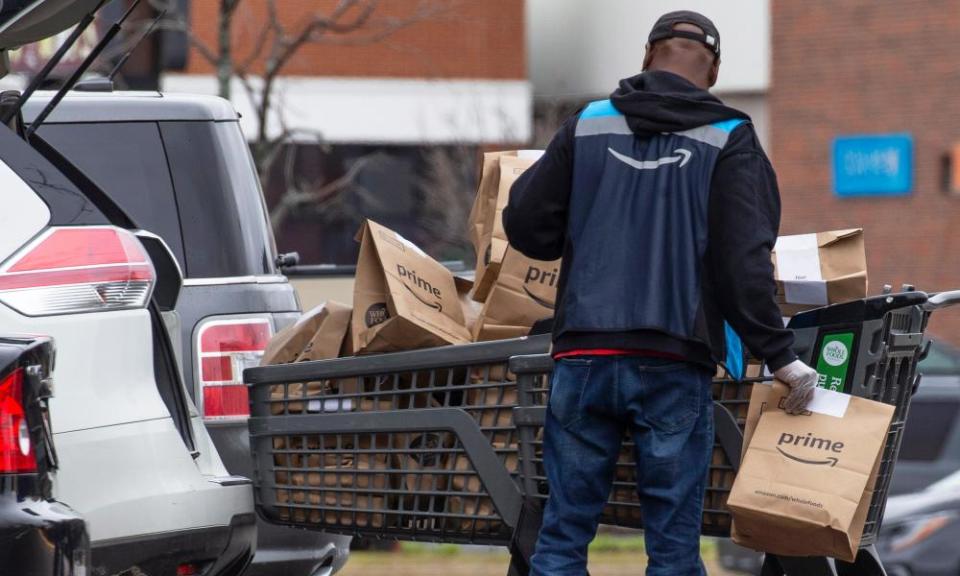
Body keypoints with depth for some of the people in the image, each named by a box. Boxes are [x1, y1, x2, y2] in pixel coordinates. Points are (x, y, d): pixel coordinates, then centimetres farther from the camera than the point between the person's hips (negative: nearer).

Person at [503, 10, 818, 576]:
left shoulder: (588, 127, 8)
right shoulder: (728, 141, 1)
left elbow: (526, 226, 9)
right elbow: (743, 260, -7)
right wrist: (780, 355, -2)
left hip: (585, 359, 2)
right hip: (675, 367, -2)